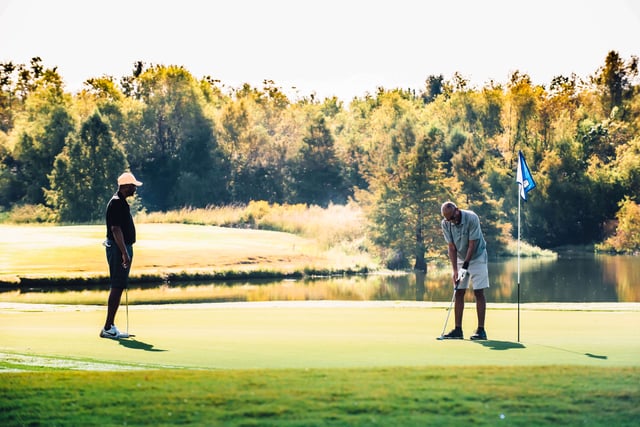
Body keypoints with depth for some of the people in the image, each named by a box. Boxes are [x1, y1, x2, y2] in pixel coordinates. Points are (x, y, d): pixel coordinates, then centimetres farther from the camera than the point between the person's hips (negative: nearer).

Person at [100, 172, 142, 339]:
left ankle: (110, 326, 14)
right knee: (117, 287, -10)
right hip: (118, 249, -11)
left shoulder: (121, 202, 16)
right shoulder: (116, 203, -16)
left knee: (118, 287, 11)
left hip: (123, 248, 11)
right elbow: (116, 229, -22)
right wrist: (124, 253, -25)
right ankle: (108, 328, -9)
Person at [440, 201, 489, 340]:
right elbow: (451, 247, -9)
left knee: (479, 292, -8)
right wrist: (455, 270, -16)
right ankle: (458, 330, 1)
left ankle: (481, 330, -8)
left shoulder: (472, 218, -24)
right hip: (460, 259, 4)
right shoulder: (445, 224, -11)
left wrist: (465, 265, -24)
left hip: (477, 257, -4)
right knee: (459, 293, 0)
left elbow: (472, 244, -22)